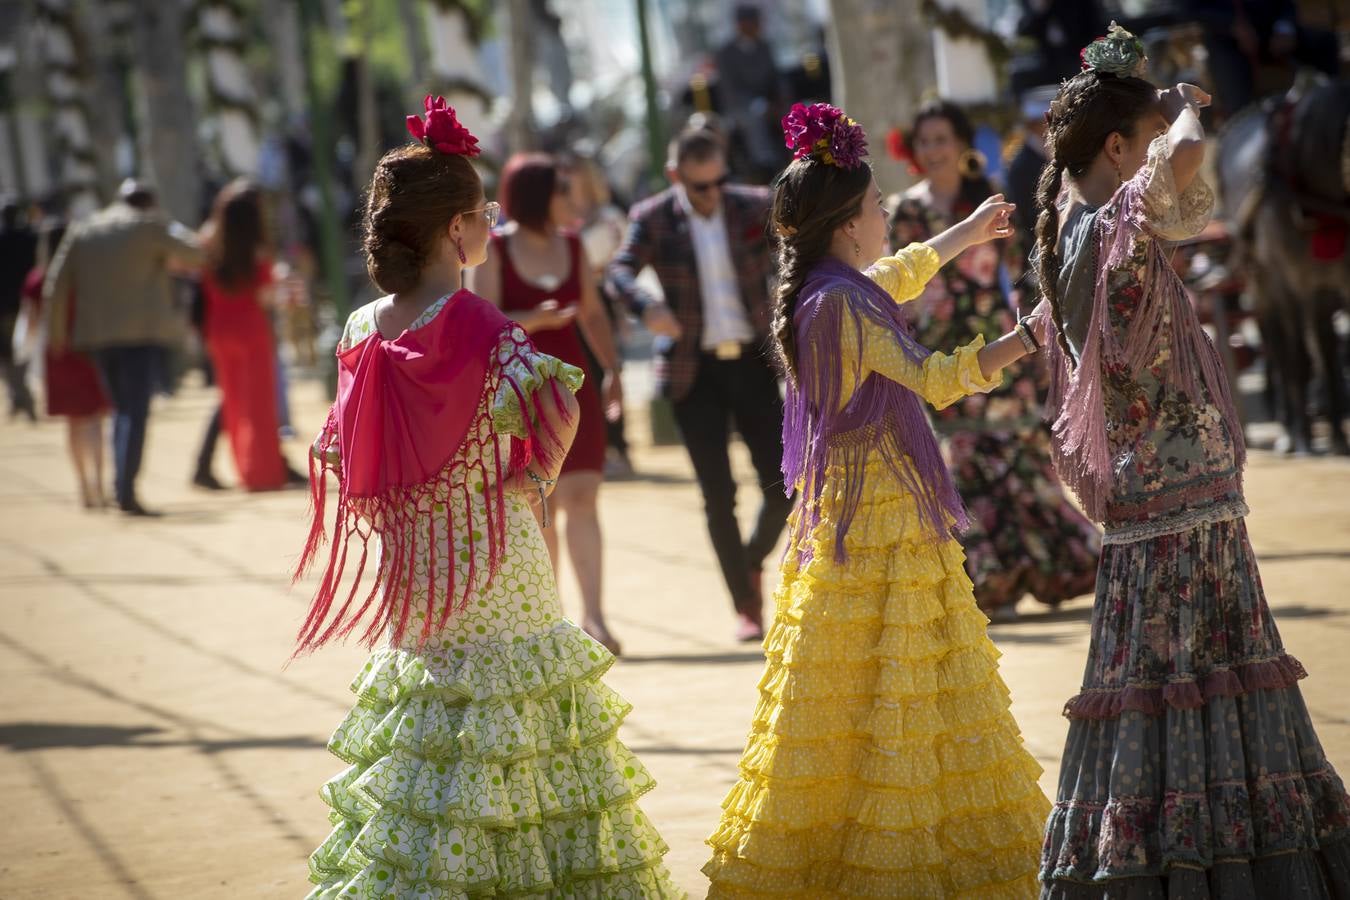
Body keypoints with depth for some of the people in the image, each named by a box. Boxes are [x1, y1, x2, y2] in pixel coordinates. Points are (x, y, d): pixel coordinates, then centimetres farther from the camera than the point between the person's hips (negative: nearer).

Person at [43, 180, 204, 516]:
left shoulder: (81, 232, 14)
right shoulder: (150, 226, 0)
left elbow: (56, 288, 11)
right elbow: (192, 254, -3)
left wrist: (57, 333, 17)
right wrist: (172, 228, 15)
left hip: (98, 335, 5)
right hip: (142, 333, -5)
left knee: (122, 408, 19)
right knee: (136, 410, -8)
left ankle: (121, 485, 17)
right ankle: (126, 491, -19)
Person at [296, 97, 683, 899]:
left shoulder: (364, 331, 2)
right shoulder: (478, 324, -16)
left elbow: (344, 455, 7)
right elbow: (556, 410, -28)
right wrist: (534, 484, -12)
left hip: (411, 569, 6)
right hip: (497, 556, -6)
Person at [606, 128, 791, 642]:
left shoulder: (754, 208, 1)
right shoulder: (653, 219, -4)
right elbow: (620, 271, -17)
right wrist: (645, 307, -39)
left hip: (753, 363, 2)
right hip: (695, 370, -2)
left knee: (782, 484, -1)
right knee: (718, 495, -2)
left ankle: (754, 561, 29)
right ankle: (745, 607, 9)